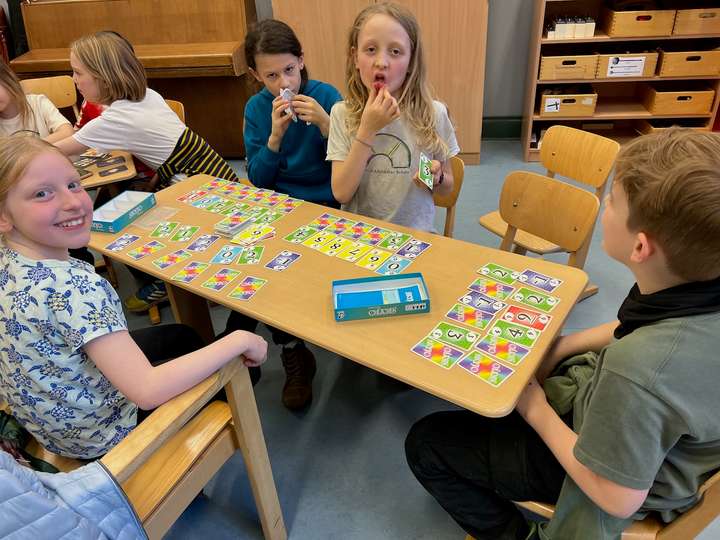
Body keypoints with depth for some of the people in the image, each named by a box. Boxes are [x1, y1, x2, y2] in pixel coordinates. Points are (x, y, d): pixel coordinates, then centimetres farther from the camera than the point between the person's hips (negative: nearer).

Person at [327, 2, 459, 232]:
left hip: (413, 235, 2)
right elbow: (341, 194, -10)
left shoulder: (433, 114, -3)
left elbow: (447, 186, 9)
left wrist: (436, 177, -13)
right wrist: (367, 129, -15)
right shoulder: (342, 114, -2)